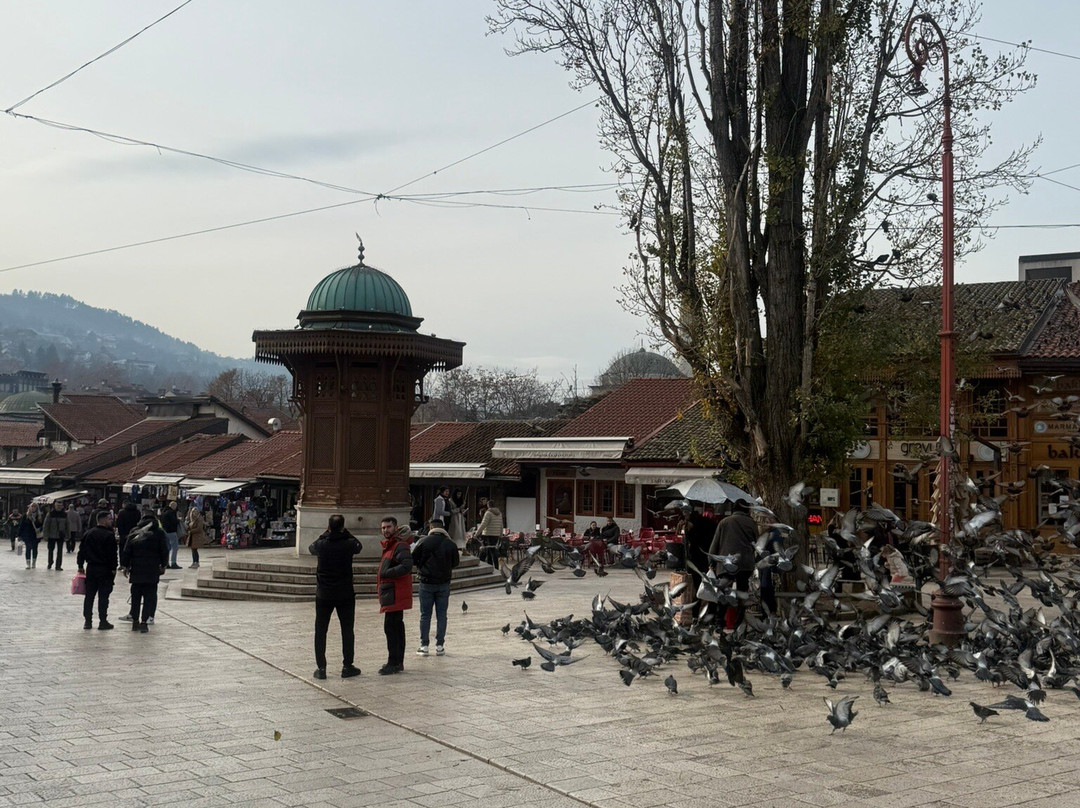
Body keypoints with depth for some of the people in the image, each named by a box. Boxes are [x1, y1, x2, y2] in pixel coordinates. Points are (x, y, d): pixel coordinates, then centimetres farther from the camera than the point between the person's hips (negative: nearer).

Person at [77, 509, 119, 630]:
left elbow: (82, 551, 10)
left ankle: (87, 621, 13)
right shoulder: (109, 535, -13)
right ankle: (103, 622, 1)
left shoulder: (88, 534, 7)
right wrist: (113, 568, -8)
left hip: (91, 568, 6)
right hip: (105, 569, -6)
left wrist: (80, 565, 16)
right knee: (103, 596, -1)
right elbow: (113, 553, -15)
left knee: (89, 595, 11)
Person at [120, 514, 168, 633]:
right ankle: (144, 622, -6)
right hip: (152, 571, -2)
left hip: (136, 570, 2)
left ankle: (135, 621, 12)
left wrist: (125, 566, 13)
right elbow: (164, 551, 3)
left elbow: (126, 552, 5)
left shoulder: (134, 534, 7)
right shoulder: (159, 533, 2)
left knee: (136, 596, 11)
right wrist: (163, 566, 13)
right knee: (149, 596, 0)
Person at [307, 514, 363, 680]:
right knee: (347, 630, 10)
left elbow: (311, 548, 14)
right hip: (345, 594, -1)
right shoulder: (348, 544, -11)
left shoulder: (321, 544, -9)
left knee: (320, 631, 9)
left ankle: (321, 668, 7)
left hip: (323, 594, 1)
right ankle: (347, 666, 12)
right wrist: (345, 533, 11)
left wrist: (327, 533, 16)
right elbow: (359, 546, 12)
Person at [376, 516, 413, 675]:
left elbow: (407, 565, -26)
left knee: (390, 627, -11)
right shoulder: (389, 545, 19)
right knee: (397, 626, 14)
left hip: (395, 594, -10)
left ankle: (393, 663, -8)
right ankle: (398, 662, 21)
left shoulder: (400, 546, -12)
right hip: (391, 594, 11)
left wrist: (386, 573, -20)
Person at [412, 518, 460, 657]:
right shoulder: (451, 544, -3)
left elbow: (413, 560, -4)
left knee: (425, 615, 6)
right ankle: (440, 646, 8)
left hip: (426, 583, -1)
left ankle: (424, 646, 7)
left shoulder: (423, 542, -9)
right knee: (441, 615, 8)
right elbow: (456, 562, 7)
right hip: (444, 583, 1)